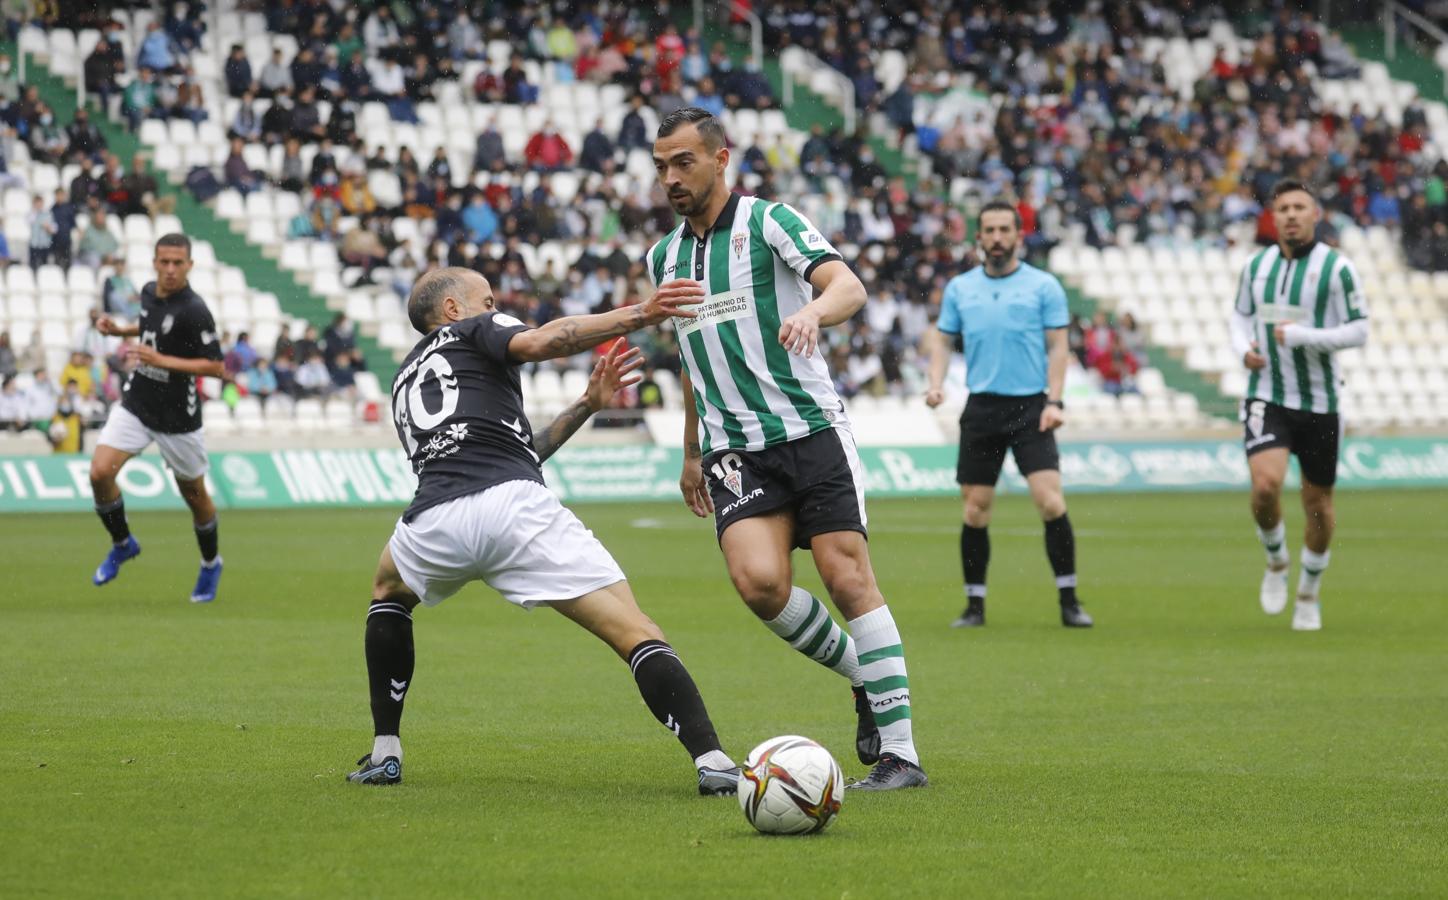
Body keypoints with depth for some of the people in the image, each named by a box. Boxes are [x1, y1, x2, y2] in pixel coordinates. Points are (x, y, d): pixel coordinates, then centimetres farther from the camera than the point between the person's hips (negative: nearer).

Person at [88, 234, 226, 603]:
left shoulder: (194, 311, -21)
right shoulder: (149, 293, 1)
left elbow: (215, 366, -20)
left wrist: (161, 360, -27)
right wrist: (119, 329, 7)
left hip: (177, 416, -5)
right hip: (135, 405, 5)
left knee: (194, 493, 10)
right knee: (100, 472, -13)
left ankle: (210, 564, 36)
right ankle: (122, 544, 11)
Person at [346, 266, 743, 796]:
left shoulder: (405, 382, 38)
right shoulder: (474, 331, 21)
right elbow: (538, 342, -4)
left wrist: (586, 406, 38)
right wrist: (640, 315, -7)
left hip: (433, 522, 5)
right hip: (516, 509, -5)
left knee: (389, 593, 39)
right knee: (634, 633, -4)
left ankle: (384, 754, 30)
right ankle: (711, 761, -22)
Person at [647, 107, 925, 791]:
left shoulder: (769, 222, -3)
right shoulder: (664, 258, 16)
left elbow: (849, 287, -16)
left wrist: (814, 311, -38)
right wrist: (692, 453, 31)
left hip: (811, 429, -4)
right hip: (737, 450, 4)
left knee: (848, 580, -11)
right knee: (758, 582, -19)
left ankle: (900, 754, -6)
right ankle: (862, 678, 6)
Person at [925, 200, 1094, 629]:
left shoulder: (1043, 286, 2)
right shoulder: (959, 288, 9)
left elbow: (1058, 345, 2)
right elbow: (942, 337, 15)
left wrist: (1054, 401, -8)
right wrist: (936, 383, -2)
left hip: (1031, 407, -2)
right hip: (982, 408, 2)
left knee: (1051, 501, -14)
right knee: (975, 509, 2)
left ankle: (1069, 601, -5)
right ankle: (975, 604, 12)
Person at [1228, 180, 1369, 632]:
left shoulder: (1337, 268, -8)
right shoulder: (1257, 266, 5)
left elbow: (1358, 331, -10)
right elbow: (1240, 316, 19)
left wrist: (1297, 336, -19)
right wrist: (1244, 349, -3)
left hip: (1319, 403, -1)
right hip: (1266, 398, 1)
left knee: (1318, 505, 7)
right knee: (1266, 484, -22)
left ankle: (1309, 594, 29)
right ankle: (1276, 562, 8)